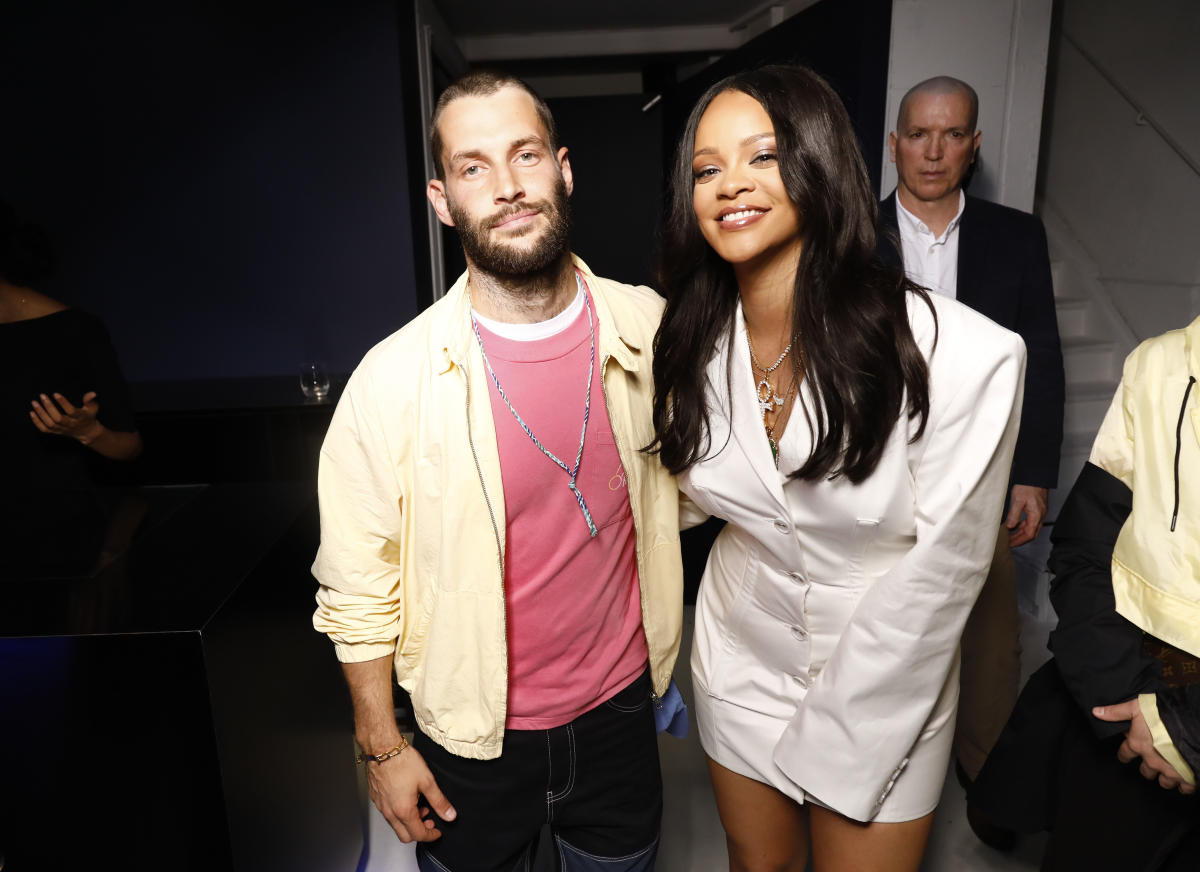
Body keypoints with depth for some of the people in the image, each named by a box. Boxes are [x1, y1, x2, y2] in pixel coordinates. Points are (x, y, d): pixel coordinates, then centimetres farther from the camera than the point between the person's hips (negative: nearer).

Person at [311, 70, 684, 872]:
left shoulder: (648, 329, -10)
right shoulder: (391, 380, -19)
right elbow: (359, 587, -10)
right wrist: (381, 747, -3)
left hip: (620, 708, 3)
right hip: (474, 736, -2)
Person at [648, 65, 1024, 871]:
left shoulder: (962, 355, -25)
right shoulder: (693, 344, -10)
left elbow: (941, 570, -18)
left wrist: (825, 743, -12)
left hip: (884, 688, -3)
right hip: (741, 666, 4)